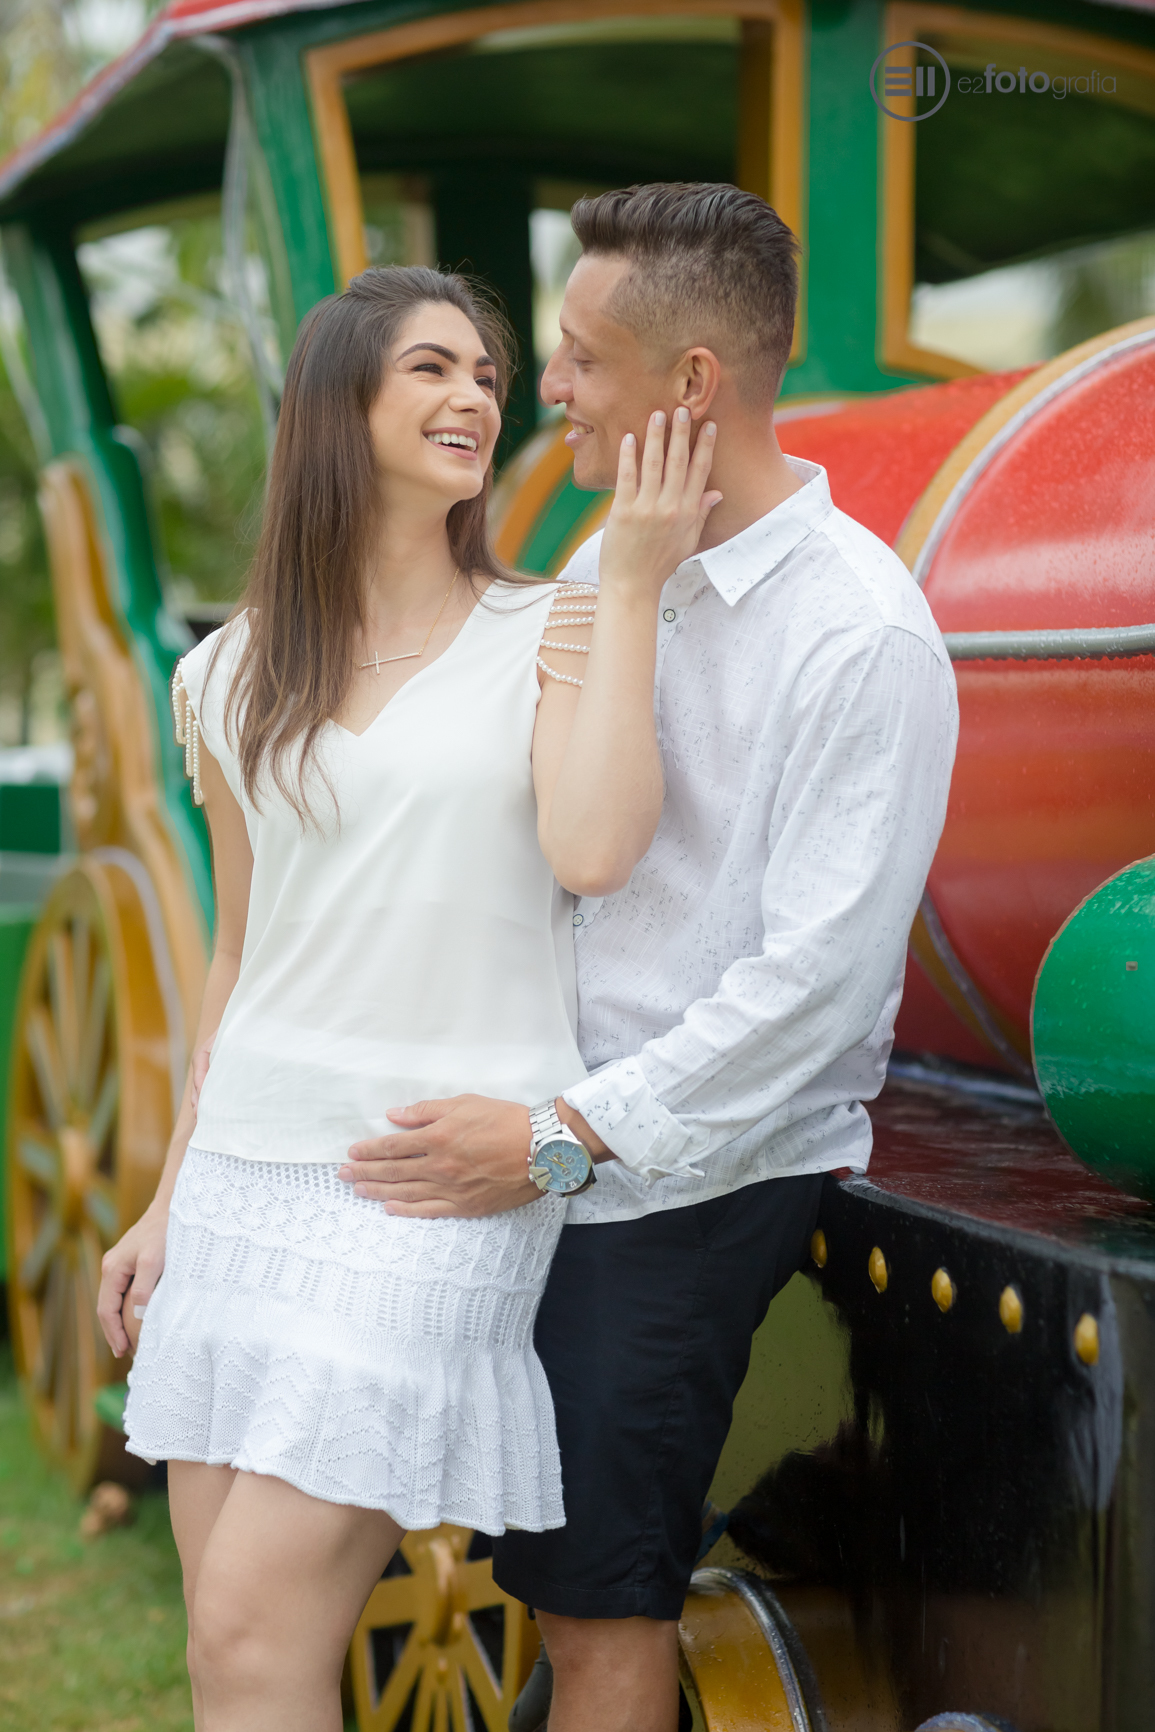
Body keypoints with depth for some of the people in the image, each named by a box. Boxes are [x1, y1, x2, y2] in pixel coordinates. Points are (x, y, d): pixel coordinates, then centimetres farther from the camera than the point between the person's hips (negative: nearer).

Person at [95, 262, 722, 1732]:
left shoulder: (550, 634, 2)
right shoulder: (232, 678, 11)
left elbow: (594, 851, -17)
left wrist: (633, 582, -11)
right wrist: (170, 1198, 17)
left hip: (444, 1184, -4)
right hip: (248, 1173, 4)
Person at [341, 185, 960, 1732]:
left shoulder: (863, 634, -15)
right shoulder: (599, 569, 9)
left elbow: (824, 975, -20)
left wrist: (562, 1136, -22)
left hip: (692, 1177, -7)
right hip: (550, 1128, 7)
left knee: (598, 1598, -1)